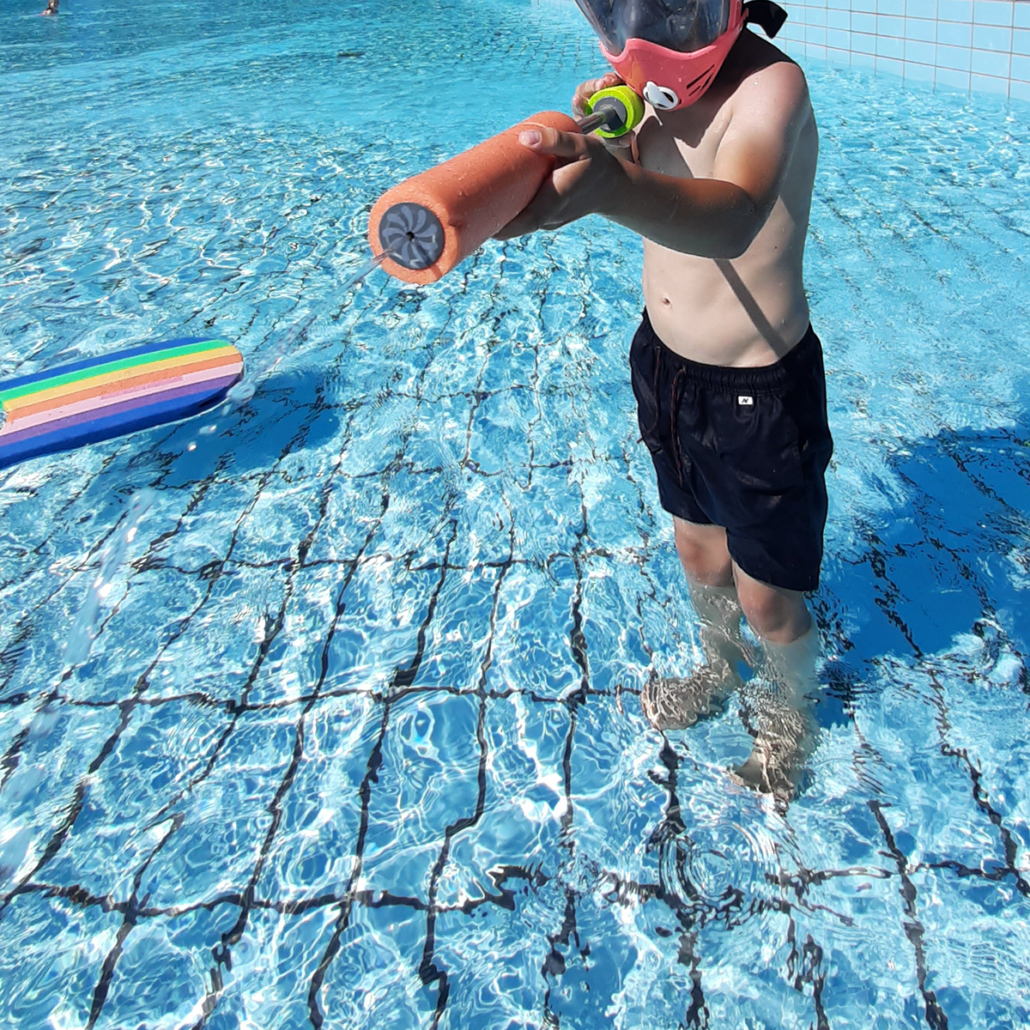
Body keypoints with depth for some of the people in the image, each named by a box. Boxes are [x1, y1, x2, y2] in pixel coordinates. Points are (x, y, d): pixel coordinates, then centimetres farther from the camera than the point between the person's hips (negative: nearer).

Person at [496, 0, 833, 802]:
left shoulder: (770, 83, -27)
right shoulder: (658, 81, -3)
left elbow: (733, 217, -47)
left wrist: (613, 187, -67)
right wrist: (604, 133, -22)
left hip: (758, 393, -7)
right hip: (666, 361, 7)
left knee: (766, 597, 9)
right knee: (696, 545, 26)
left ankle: (789, 712, 42)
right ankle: (721, 668, 55)